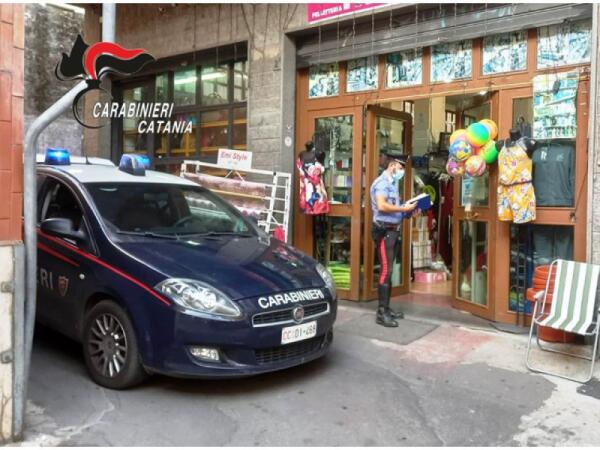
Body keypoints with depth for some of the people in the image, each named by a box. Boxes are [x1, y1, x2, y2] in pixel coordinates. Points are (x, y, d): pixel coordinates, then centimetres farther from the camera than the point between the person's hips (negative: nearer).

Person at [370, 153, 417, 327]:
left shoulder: (391, 183, 18)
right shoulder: (382, 182, -10)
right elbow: (382, 206, -24)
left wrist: (408, 212, 6)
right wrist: (403, 208, -18)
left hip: (393, 231, 10)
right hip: (384, 230, -10)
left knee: (388, 270, 12)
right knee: (385, 270, -10)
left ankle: (386, 308, 20)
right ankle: (381, 313, -6)